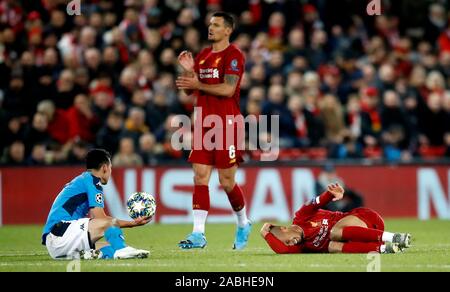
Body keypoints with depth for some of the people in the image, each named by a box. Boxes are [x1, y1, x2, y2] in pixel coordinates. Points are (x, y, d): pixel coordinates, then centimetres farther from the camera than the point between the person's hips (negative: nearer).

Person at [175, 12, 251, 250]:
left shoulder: (233, 56, -7)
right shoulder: (202, 56, 15)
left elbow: (228, 89, -18)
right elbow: (189, 90, 17)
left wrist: (198, 84, -17)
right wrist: (187, 70, 0)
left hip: (226, 124, -6)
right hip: (203, 124, 6)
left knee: (227, 182, 0)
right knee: (200, 178, -3)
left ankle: (243, 224, 24)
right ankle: (198, 234, -6)